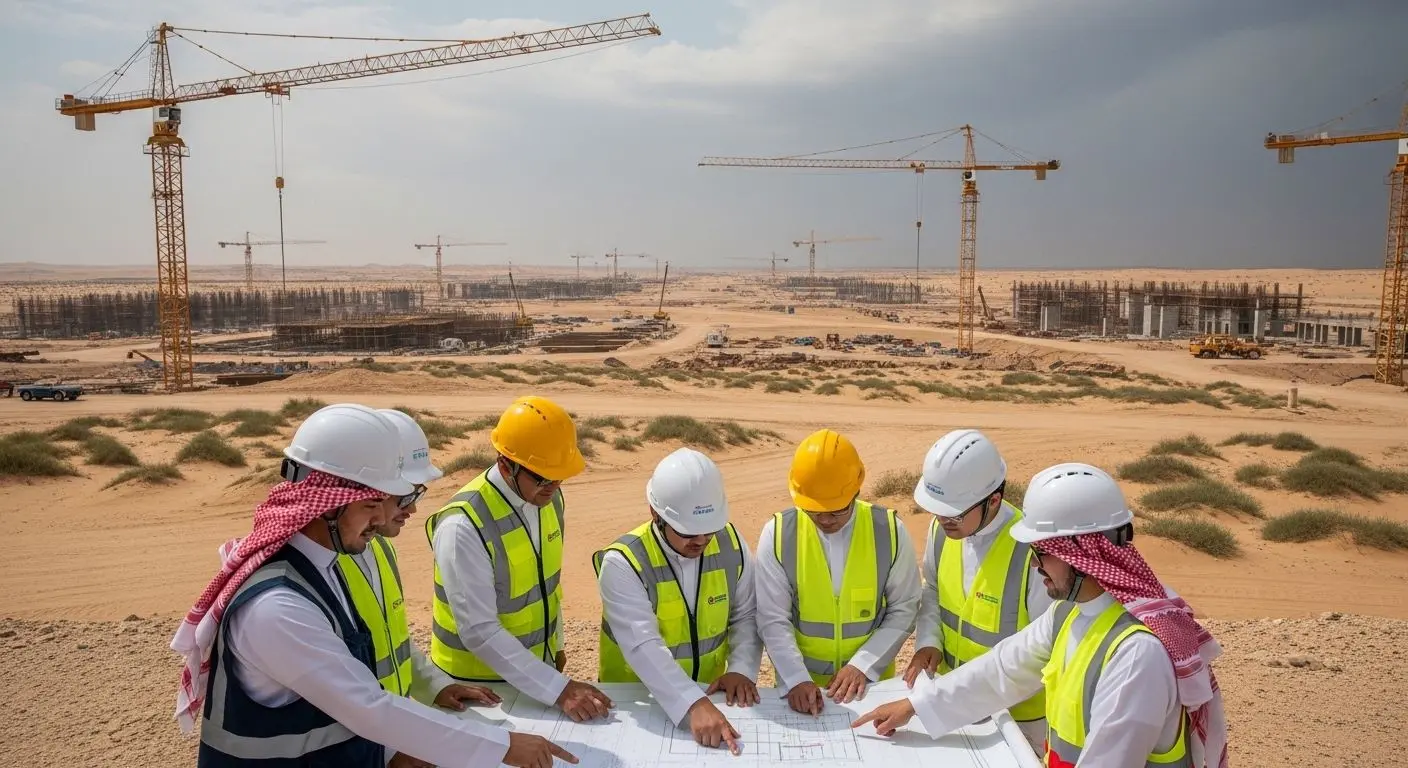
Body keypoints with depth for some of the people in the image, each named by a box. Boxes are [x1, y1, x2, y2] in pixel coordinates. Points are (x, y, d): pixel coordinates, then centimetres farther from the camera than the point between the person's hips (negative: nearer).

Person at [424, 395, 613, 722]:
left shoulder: (549, 497, -7)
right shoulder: (464, 528, -29)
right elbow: (479, 632, -29)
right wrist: (559, 689, -31)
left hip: (537, 666, 6)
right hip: (480, 681, -6)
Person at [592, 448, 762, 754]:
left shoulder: (729, 542, -5)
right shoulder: (623, 563, -19)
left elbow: (746, 615, 4)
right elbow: (643, 646, -27)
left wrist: (742, 669, -11)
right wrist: (693, 705, -37)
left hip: (708, 692, 4)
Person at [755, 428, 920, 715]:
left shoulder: (888, 530, -7)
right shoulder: (777, 534, -9)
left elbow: (903, 609, -1)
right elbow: (773, 621, -7)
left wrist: (863, 666, -10)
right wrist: (797, 680, -19)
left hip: (871, 683, 0)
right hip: (800, 683, 0)